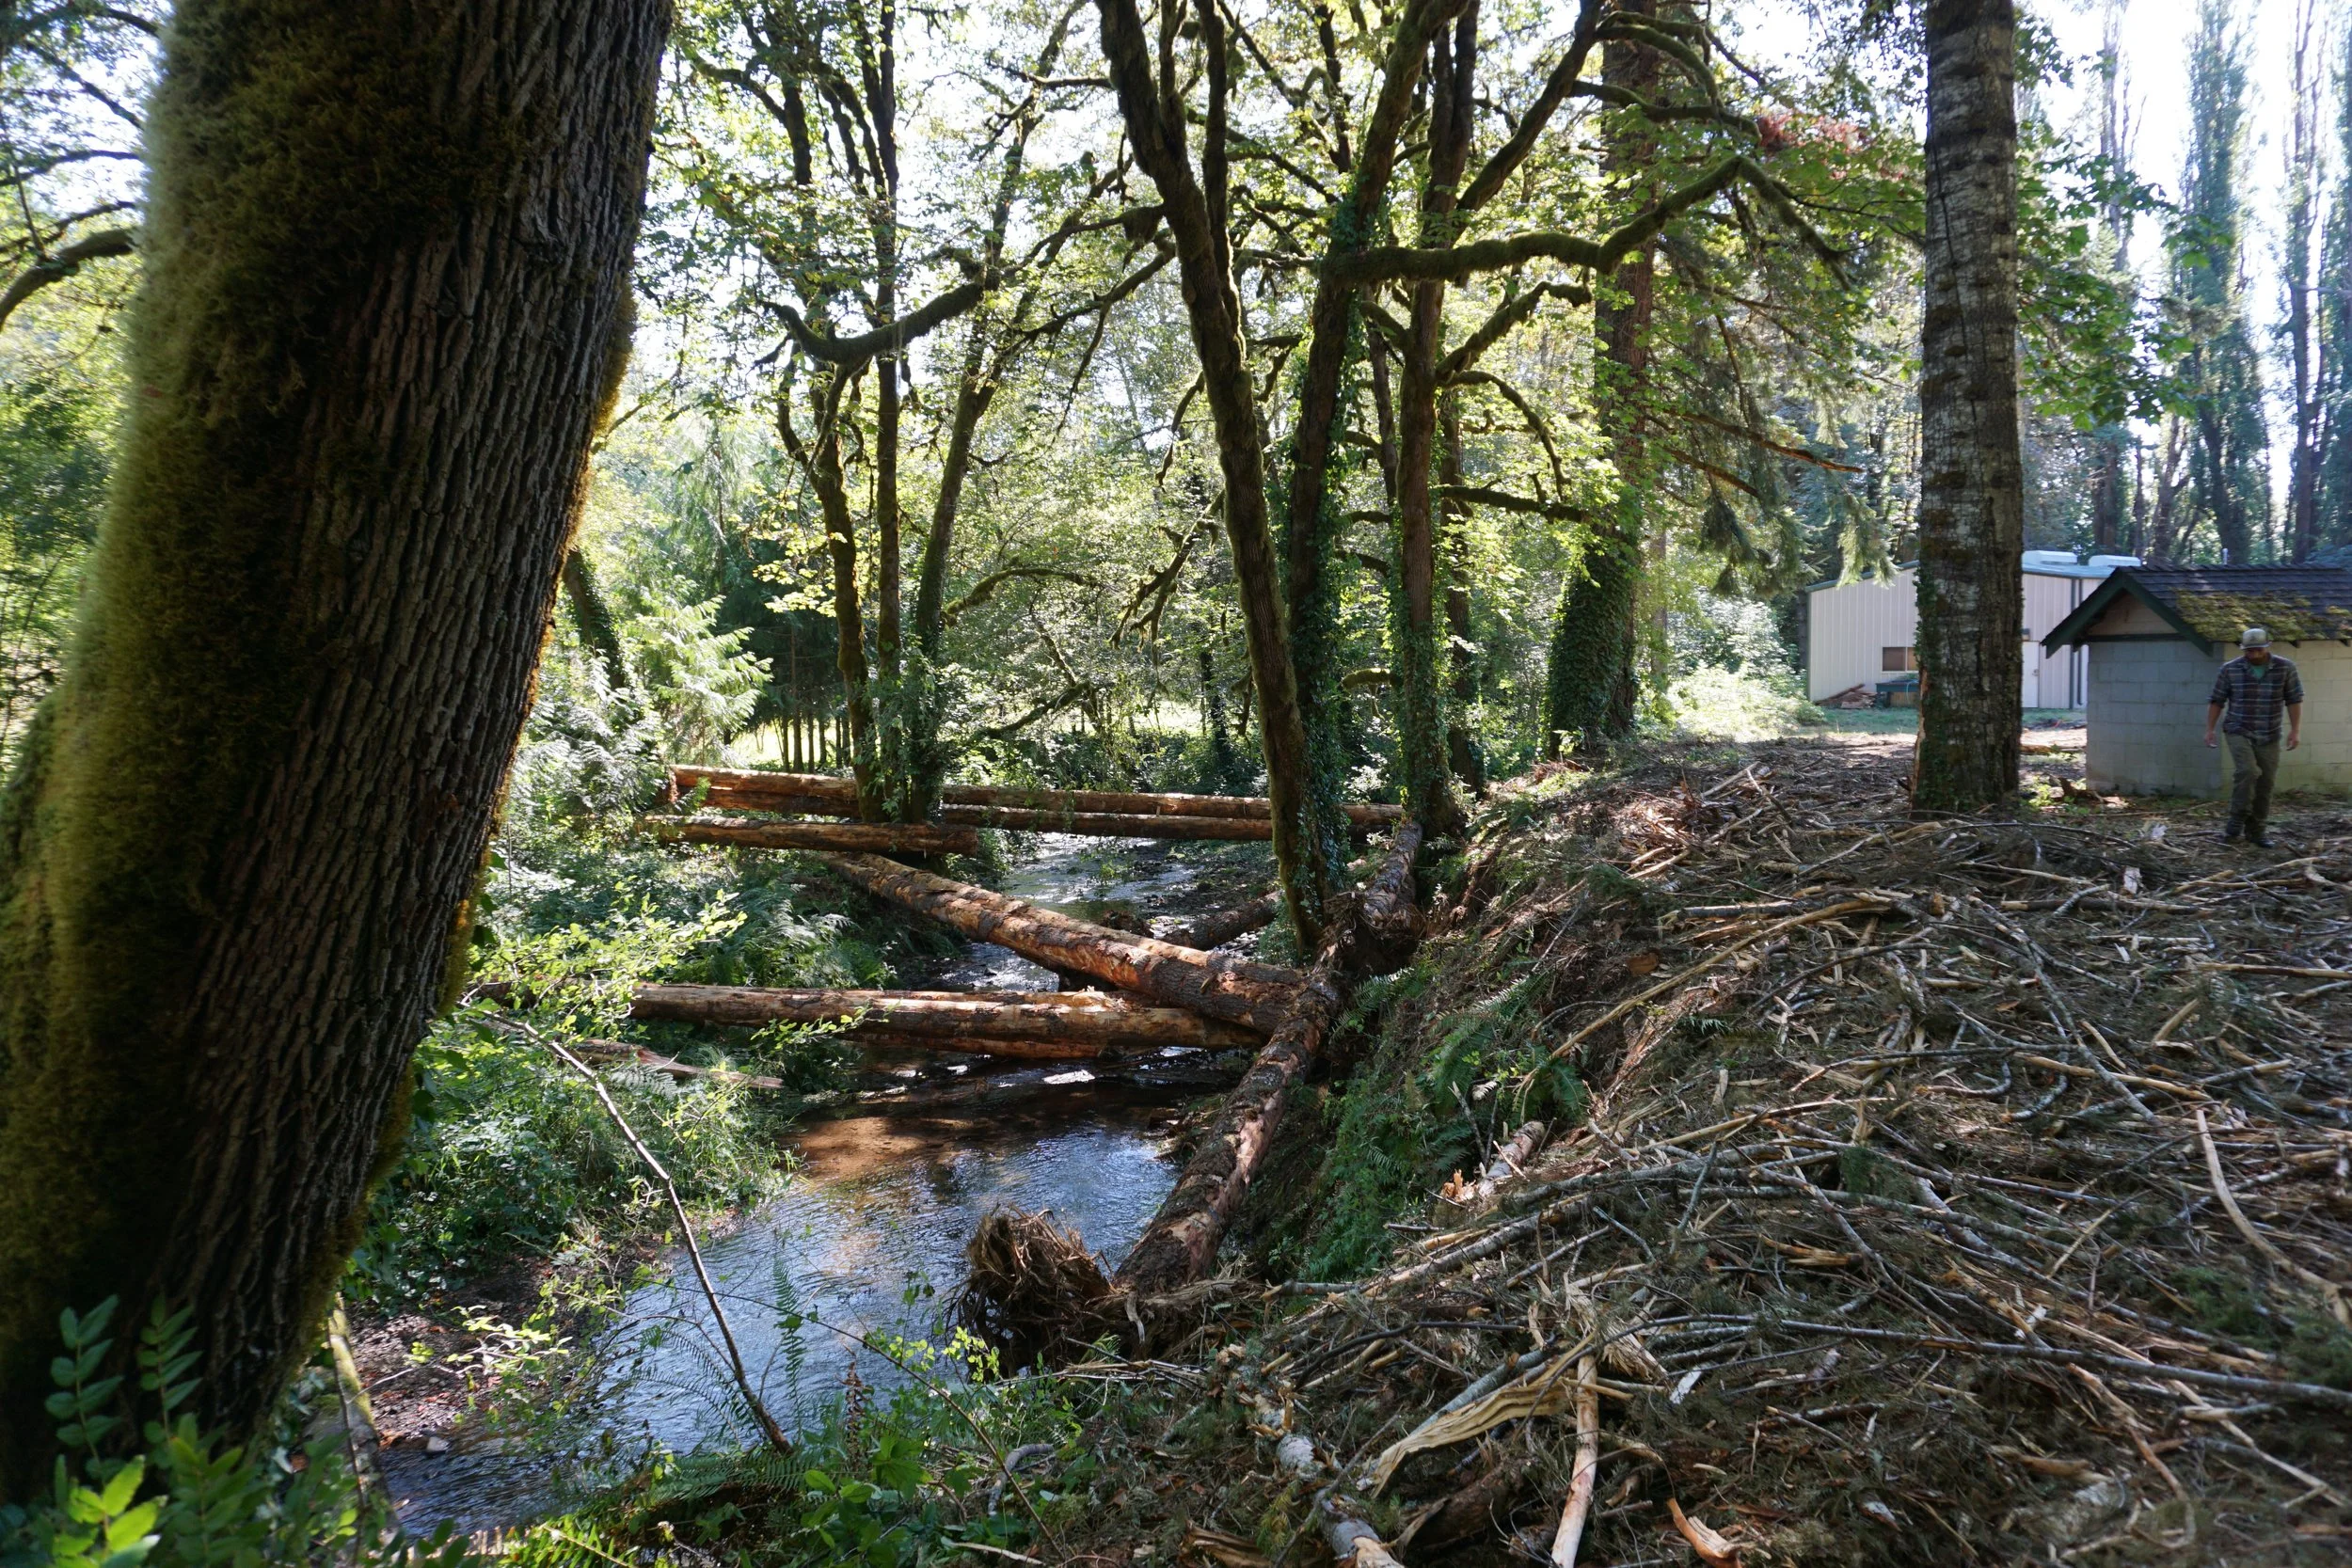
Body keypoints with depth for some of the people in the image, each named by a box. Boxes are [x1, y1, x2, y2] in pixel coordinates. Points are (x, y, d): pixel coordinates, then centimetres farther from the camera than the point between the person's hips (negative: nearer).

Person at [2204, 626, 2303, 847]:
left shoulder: (2285, 668, -1)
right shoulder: (2230, 669, -3)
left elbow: (2294, 700, 0)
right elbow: (2217, 701, 3)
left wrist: (2295, 730, -7)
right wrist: (2209, 729, -2)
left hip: (2269, 737, 2)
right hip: (2239, 732, -2)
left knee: (2265, 783, 4)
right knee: (2247, 772, -22)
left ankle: (2256, 830, 14)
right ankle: (2237, 824, -14)